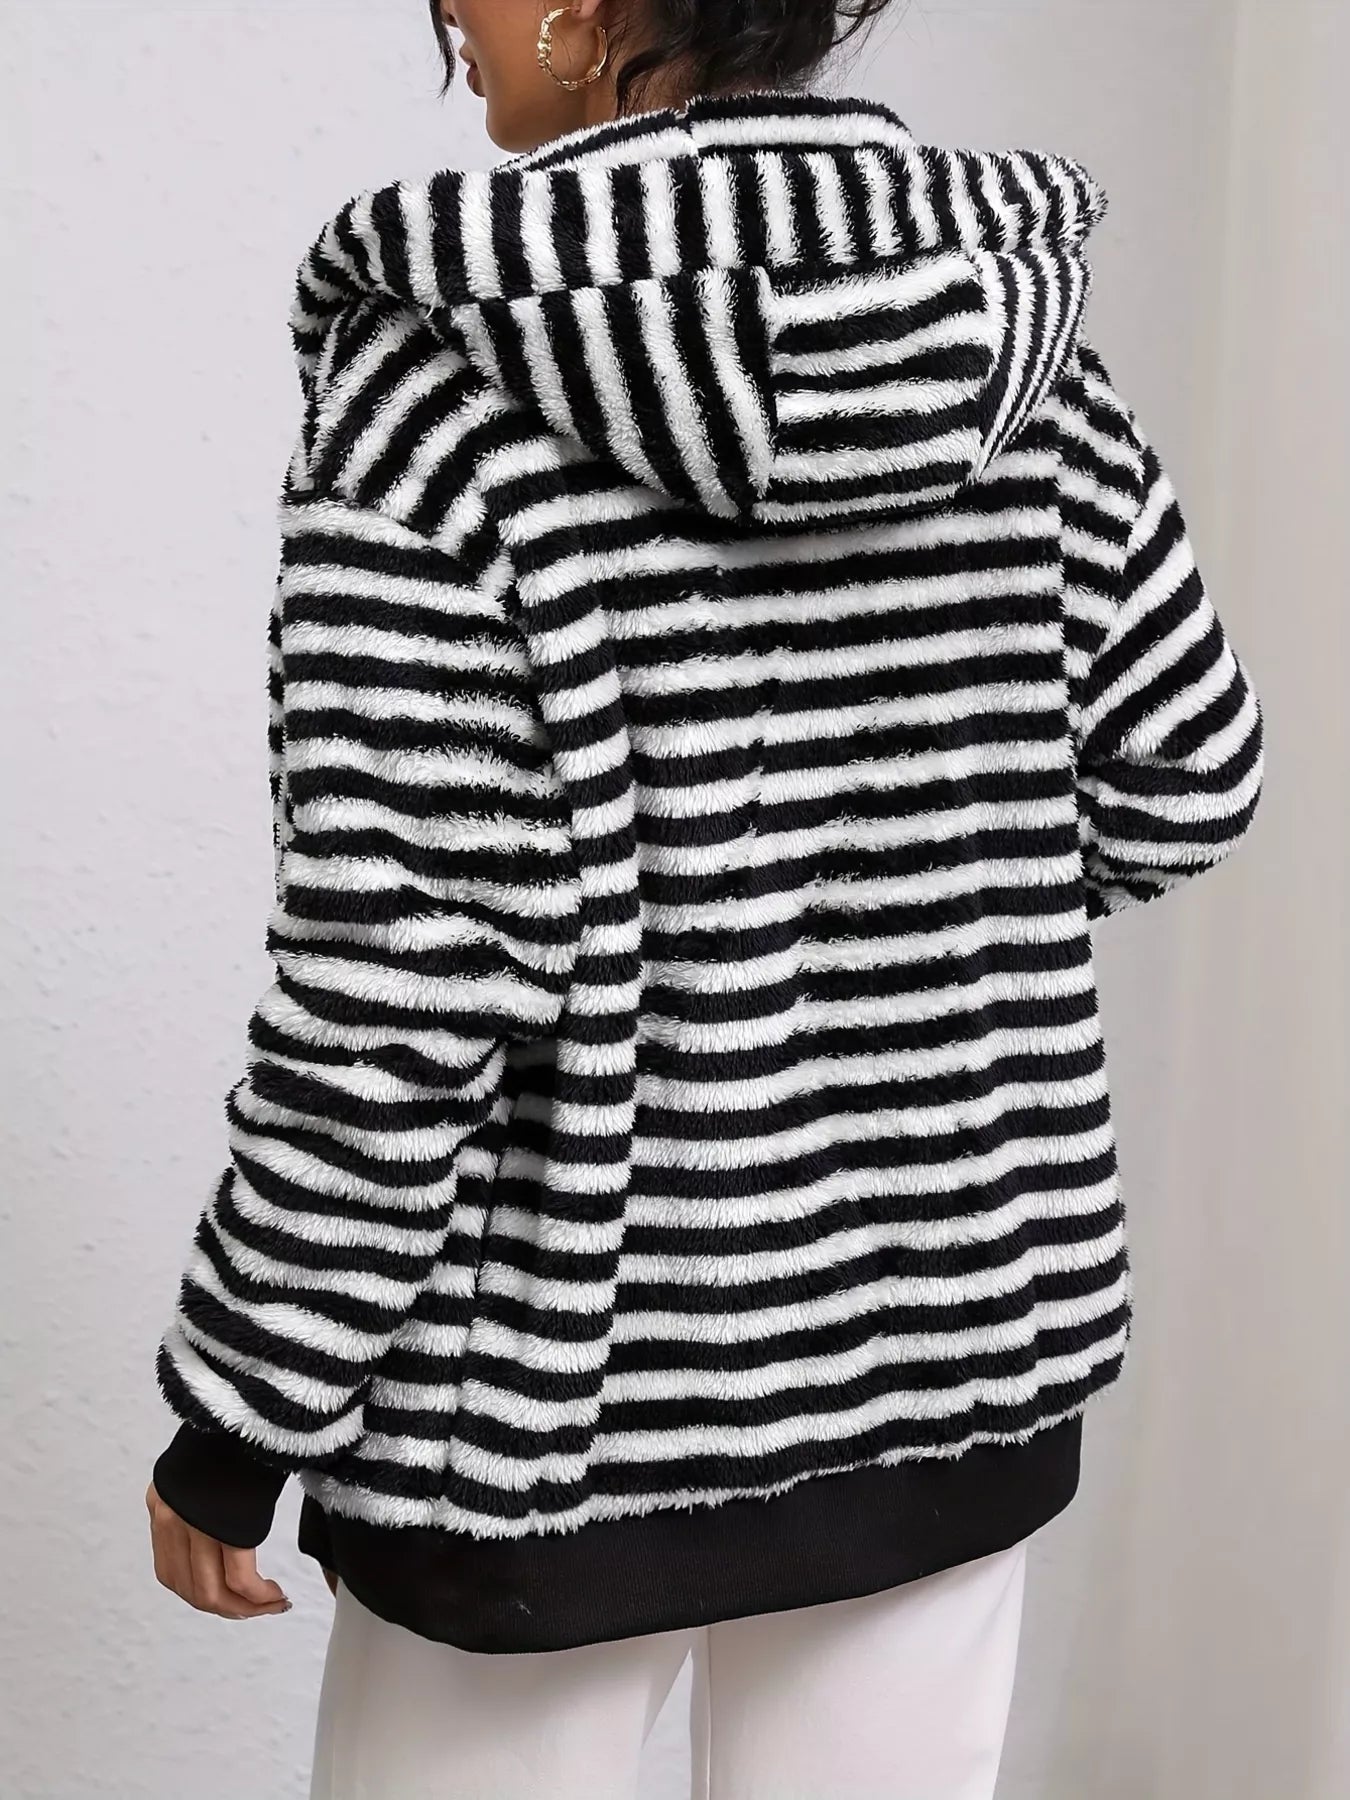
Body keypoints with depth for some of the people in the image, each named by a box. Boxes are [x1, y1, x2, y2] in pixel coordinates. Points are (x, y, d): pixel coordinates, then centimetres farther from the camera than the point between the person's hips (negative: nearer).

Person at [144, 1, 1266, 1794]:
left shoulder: (439, 397, -19)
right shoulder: (1019, 347, -3)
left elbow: (393, 1010, -20)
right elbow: (1184, 784, 6)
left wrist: (233, 1423, -8)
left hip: (578, 1386, -4)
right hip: (956, 1357, 5)